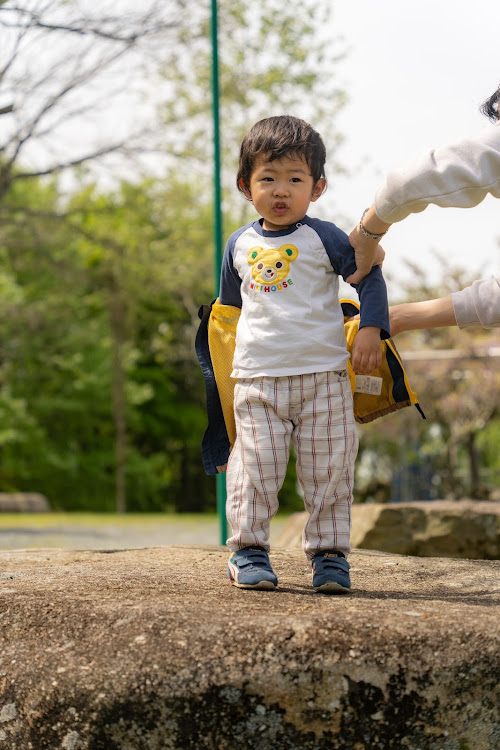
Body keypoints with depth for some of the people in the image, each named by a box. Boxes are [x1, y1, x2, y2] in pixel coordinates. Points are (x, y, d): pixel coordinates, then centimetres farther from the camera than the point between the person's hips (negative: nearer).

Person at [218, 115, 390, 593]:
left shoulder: (323, 238, -2)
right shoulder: (239, 245, 9)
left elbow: (369, 277, 1)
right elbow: (229, 304, 23)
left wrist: (371, 329, -11)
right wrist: (226, 361, 24)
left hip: (323, 376, -2)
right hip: (256, 378, 2)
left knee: (327, 470, 0)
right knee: (256, 469, -2)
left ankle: (329, 553, 10)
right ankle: (248, 550, 10)